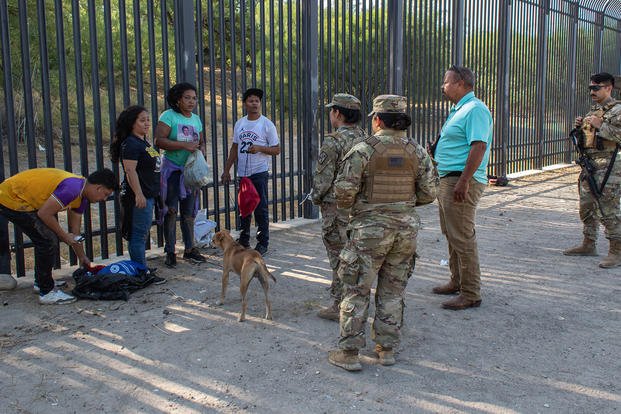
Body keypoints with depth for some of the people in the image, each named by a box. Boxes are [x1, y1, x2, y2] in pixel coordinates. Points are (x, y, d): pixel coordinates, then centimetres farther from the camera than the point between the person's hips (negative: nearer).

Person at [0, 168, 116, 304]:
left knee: (47, 238, 19)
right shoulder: (72, 189, -26)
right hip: (11, 200, -10)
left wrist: (83, 258, 19)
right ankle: (46, 292, -2)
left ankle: (40, 282, 35)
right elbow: (44, 214, -24)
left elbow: (74, 232, 15)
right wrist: (64, 236, -11)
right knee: (48, 241, -11)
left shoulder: (82, 196, 6)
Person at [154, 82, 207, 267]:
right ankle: (170, 252, 7)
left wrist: (201, 148, -2)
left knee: (189, 212, 11)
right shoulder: (168, 116, -9)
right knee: (171, 211, -2)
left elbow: (201, 141, 22)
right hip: (172, 169, -6)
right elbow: (159, 141, -19)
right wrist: (184, 145, -24)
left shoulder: (196, 119, 10)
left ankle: (189, 249, 21)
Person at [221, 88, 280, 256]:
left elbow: (276, 150, -4)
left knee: (261, 209, -3)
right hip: (242, 173, 5)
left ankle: (263, 243, 6)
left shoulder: (267, 124, -4)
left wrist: (259, 148, -21)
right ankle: (243, 240, 25)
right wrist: (226, 170, 13)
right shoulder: (239, 124, 11)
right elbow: (234, 148, 17)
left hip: (259, 173, -5)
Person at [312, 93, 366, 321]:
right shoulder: (365, 138, 6)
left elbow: (323, 177, -16)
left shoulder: (333, 141, -18)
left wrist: (316, 197, 2)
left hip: (337, 209, -7)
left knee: (340, 257, 0)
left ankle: (340, 306, 8)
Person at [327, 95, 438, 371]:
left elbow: (344, 191, -14)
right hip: (406, 228, 4)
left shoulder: (363, 150, -11)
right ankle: (386, 349, 22)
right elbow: (428, 193, 4)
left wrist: (344, 205, 8)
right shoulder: (417, 152, 2)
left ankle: (348, 353, 10)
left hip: (370, 228, -4)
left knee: (356, 291, 6)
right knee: (392, 291, 15)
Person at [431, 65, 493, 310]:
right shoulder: (459, 110, 19)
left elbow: (479, 146, -23)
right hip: (448, 180, 11)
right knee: (451, 234, 18)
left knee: (463, 238, -7)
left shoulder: (475, 109, -14)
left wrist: (463, 181, -27)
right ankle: (457, 282, 30)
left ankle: (471, 294, 0)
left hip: (462, 181, -11)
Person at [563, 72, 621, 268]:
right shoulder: (593, 110, 18)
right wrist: (581, 126, 7)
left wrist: (600, 126, -23)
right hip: (589, 164, 9)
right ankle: (588, 245, 26)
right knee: (587, 207, 15)